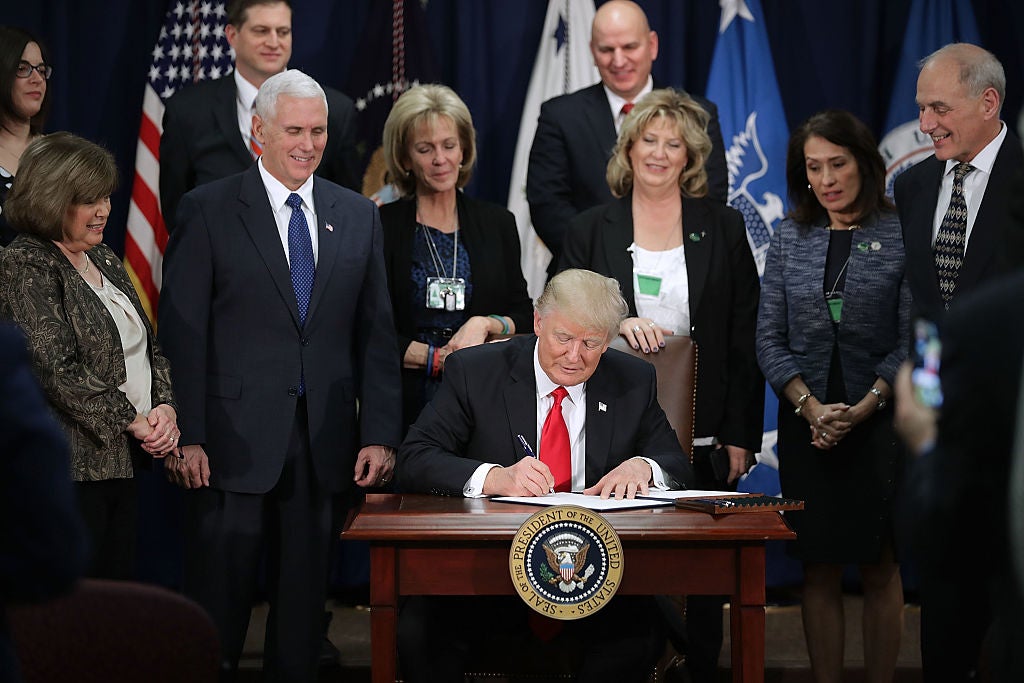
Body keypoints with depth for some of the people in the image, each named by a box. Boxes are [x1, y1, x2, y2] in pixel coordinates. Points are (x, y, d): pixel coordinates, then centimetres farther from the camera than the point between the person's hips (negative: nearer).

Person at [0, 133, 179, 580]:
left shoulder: (104, 259, 17)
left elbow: (149, 346, 19)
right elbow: (58, 371, -18)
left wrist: (165, 408, 0)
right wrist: (134, 422, -13)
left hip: (121, 463, 8)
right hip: (71, 468, -8)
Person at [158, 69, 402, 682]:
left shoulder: (358, 215, 11)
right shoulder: (208, 210, -1)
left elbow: (376, 333, 9)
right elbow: (183, 331, -4)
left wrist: (380, 434, 1)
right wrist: (189, 436, -11)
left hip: (324, 442, 4)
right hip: (236, 442, -3)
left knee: (305, 602, 9)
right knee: (219, 599, 0)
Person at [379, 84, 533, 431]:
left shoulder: (497, 223, 10)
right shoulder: (382, 226, 0)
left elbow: (525, 319, 10)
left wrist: (485, 324, -9)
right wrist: (439, 358, -11)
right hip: (405, 407, -2)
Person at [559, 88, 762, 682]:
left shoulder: (724, 228, 7)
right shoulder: (590, 231, 7)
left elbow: (745, 338, 5)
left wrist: (741, 434, -1)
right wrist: (617, 324, -16)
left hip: (702, 435, 0)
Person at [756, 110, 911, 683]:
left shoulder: (900, 236, -2)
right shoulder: (789, 240, 6)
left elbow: (911, 340, -6)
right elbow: (770, 339, 4)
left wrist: (861, 410, -15)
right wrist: (810, 407, -10)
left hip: (879, 421, -2)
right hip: (806, 424, 3)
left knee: (879, 567, 3)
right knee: (820, 570, 5)